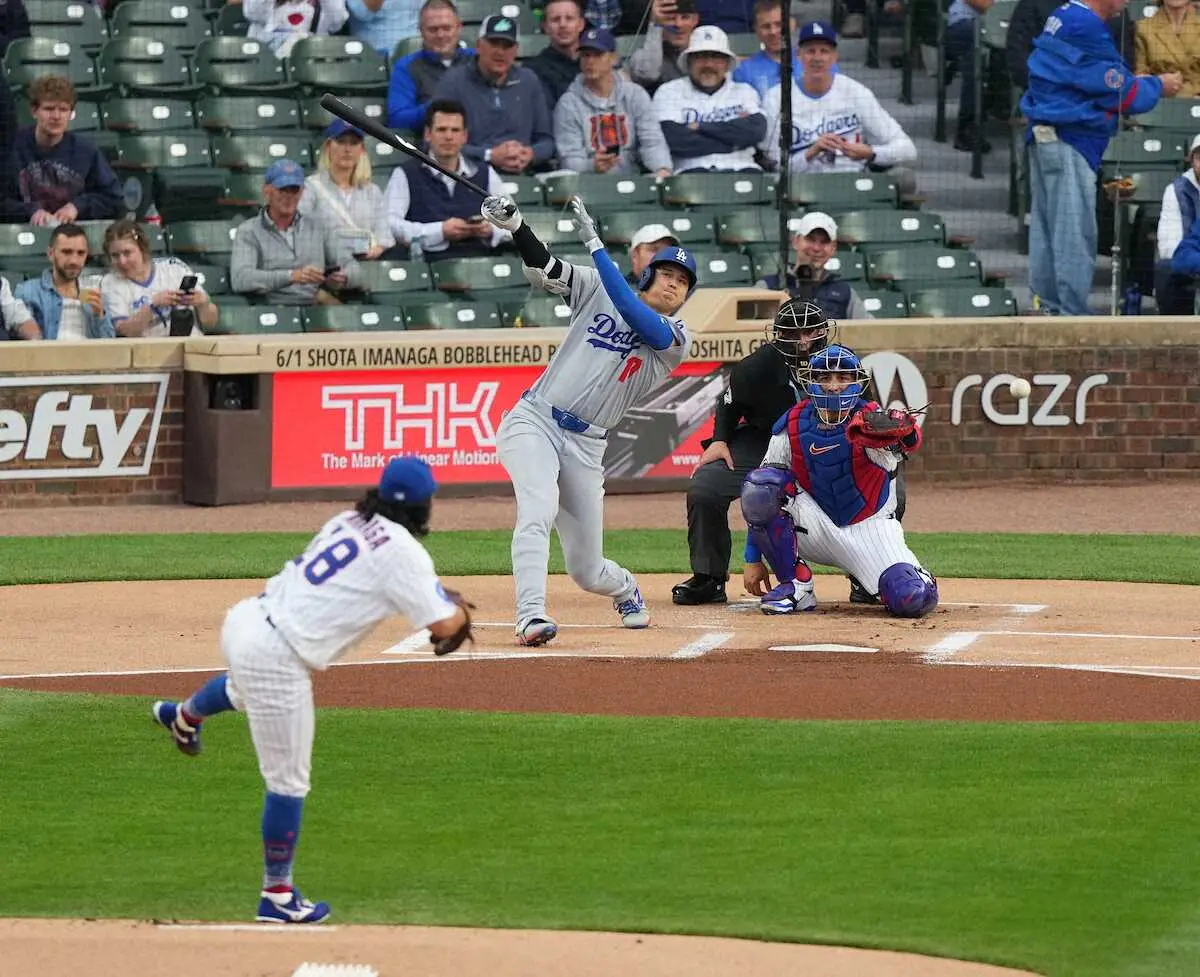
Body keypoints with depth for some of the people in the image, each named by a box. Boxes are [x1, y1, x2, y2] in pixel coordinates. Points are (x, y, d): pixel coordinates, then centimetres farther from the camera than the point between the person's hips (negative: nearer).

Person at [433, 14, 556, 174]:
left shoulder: (529, 82, 17)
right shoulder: (453, 82, 2)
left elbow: (546, 140, 19)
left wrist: (531, 155, -5)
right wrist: (490, 156, -14)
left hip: (521, 177, 3)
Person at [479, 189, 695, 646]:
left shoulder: (676, 338, 2)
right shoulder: (598, 291, 7)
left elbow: (633, 314, -16)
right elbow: (543, 269, -3)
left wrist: (594, 244, -18)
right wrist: (514, 225, -22)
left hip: (585, 445, 1)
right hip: (534, 420, -1)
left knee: (587, 570, 7)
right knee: (538, 508, -31)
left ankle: (625, 589, 43)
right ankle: (530, 617, -39)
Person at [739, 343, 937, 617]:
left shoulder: (867, 422, -15)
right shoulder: (792, 427, -7)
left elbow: (910, 440, -40)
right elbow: (762, 502, -2)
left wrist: (902, 433, -65)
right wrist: (753, 560, -6)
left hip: (868, 530, -2)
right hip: (817, 530, 3)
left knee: (913, 599, -28)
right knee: (758, 485, -24)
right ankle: (795, 585, -11)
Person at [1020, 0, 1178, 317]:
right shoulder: (1087, 29, -18)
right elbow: (1122, 94, -13)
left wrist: (1132, 81, 15)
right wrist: (1159, 86, 3)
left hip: (1045, 136, 10)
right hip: (1070, 141, -10)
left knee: (1046, 228, 11)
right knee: (1075, 232, -6)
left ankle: (1048, 307, 16)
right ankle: (1073, 312, -6)